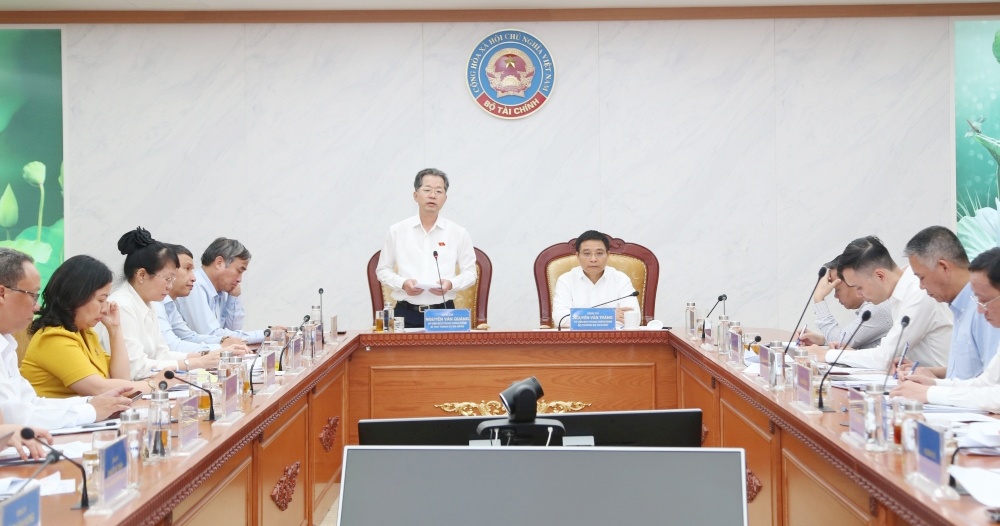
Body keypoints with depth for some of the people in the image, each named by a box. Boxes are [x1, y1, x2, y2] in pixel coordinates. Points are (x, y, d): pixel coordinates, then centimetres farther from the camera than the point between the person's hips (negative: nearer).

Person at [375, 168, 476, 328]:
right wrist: (402, 283, -9)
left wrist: (450, 284, -12)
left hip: (444, 312, 0)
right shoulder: (396, 231, 5)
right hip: (406, 313, 0)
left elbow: (470, 273, 8)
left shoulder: (458, 233, 5)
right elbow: (382, 270, 10)